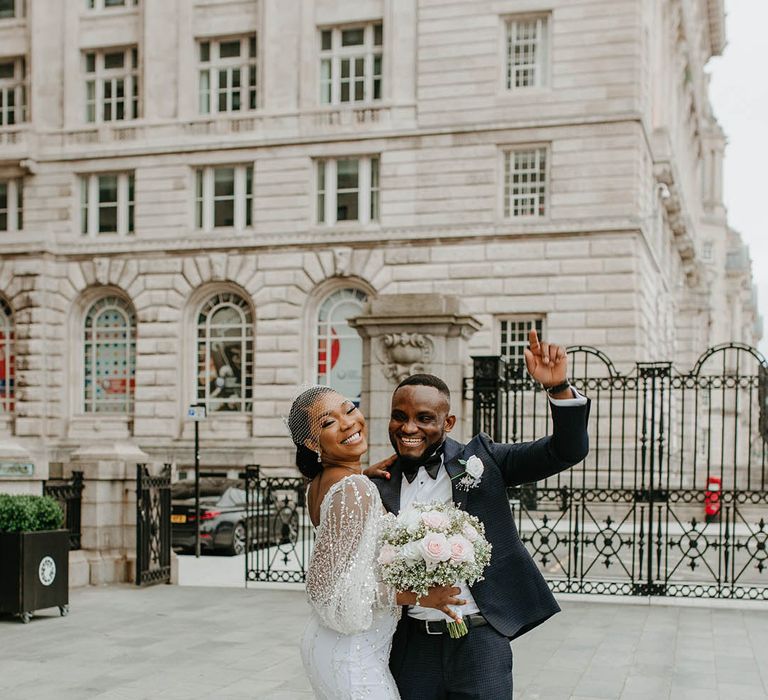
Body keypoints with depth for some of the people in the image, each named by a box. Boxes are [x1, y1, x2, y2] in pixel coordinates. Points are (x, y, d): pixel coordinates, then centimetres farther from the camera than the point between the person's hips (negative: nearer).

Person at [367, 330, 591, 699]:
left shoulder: (478, 459, 0)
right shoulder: (381, 485, 5)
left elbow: (567, 451, -4)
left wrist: (558, 387, -21)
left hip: (478, 642, -2)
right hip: (411, 646, 2)